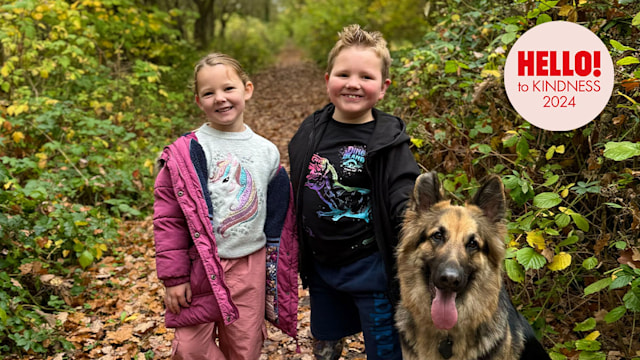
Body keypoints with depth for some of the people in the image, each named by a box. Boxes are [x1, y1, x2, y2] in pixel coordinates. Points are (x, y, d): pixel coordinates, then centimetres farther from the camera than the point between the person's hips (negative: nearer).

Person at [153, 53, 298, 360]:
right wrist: (174, 276, -7)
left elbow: (279, 219, 10)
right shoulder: (187, 152, -7)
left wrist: (277, 273, 11)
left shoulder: (266, 152, 4)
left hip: (251, 267, 3)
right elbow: (168, 218, -6)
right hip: (200, 268, -2)